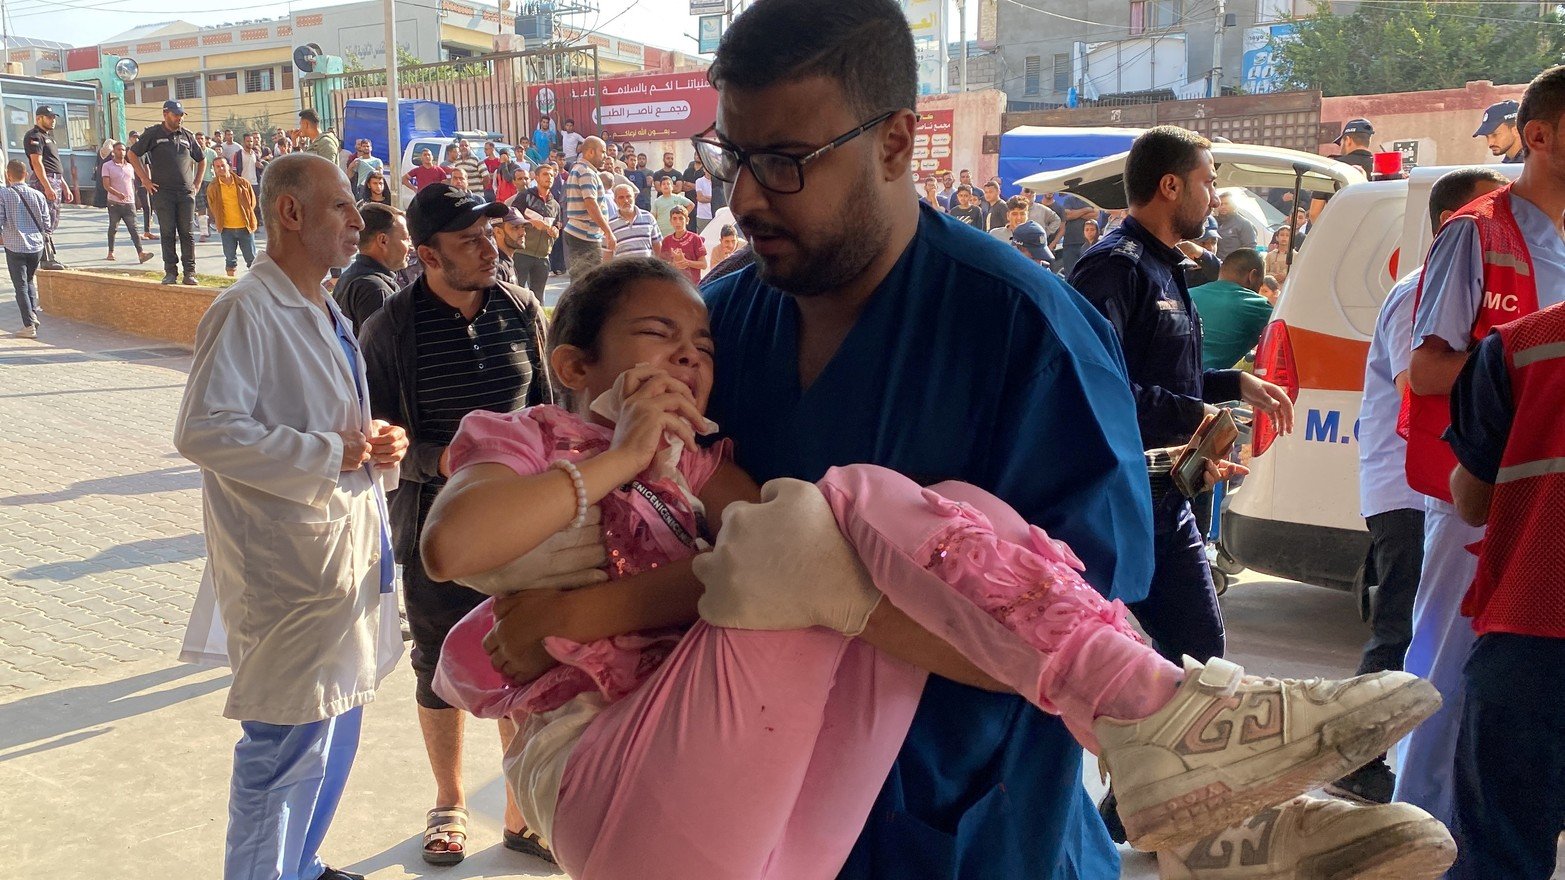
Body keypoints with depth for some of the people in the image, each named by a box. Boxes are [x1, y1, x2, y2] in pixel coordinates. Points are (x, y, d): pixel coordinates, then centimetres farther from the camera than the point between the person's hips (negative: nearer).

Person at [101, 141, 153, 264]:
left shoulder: (129, 166, 14)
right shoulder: (107, 166, 0)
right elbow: (106, 185, -8)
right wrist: (118, 194, -23)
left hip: (129, 203, 2)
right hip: (114, 203, -2)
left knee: (133, 228, -7)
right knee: (113, 228, 8)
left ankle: (141, 253, -19)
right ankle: (111, 253, 19)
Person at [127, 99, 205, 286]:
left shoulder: (187, 135, 13)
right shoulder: (153, 133, 3)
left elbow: (202, 160, 24)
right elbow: (132, 154, 5)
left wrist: (196, 184, 14)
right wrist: (145, 180, -1)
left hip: (186, 193, 2)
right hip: (163, 192, -2)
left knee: (187, 233, -1)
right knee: (167, 233, -1)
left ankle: (190, 273, 1)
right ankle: (170, 272, 4)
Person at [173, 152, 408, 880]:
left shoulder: (326, 315, 16)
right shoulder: (246, 311, -15)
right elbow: (203, 431, -25)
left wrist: (380, 444, 4)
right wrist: (329, 455, -19)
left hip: (346, 555, 9)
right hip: (289, 566, -9)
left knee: (333, 730, 19)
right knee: (288, 744, -2)